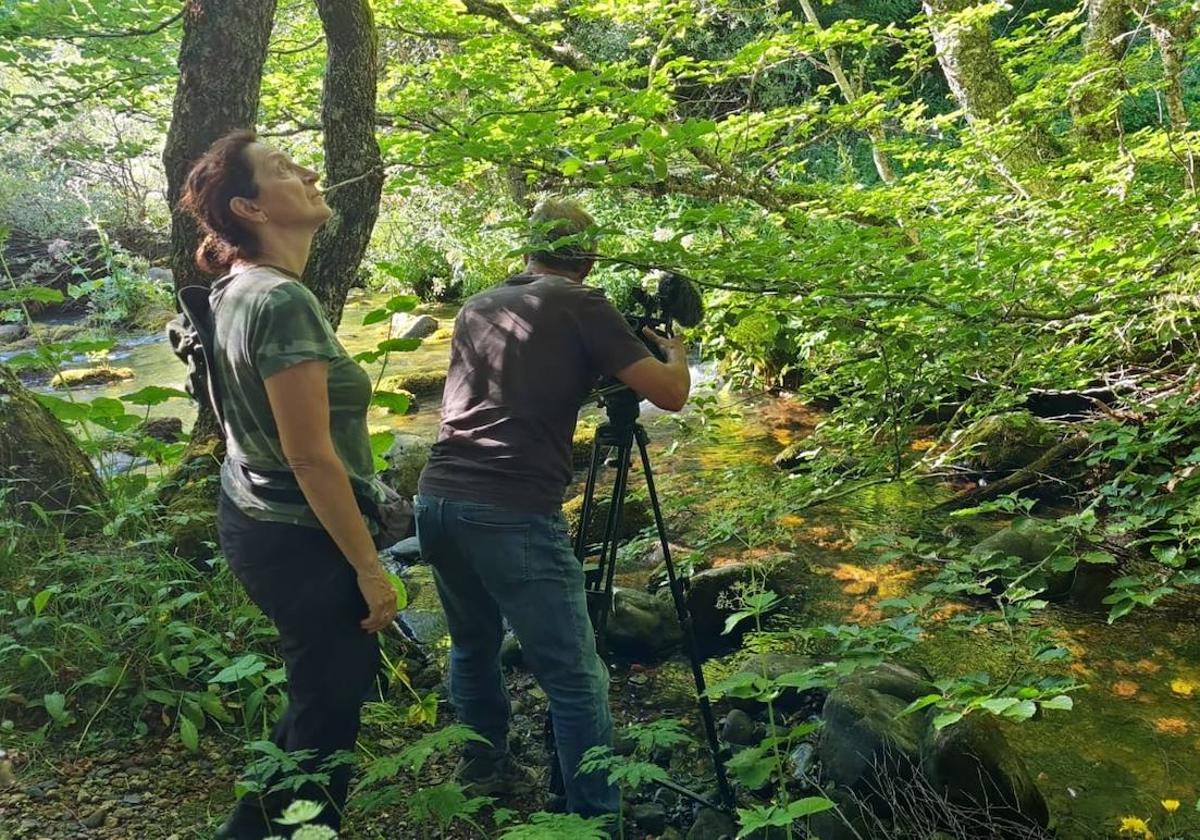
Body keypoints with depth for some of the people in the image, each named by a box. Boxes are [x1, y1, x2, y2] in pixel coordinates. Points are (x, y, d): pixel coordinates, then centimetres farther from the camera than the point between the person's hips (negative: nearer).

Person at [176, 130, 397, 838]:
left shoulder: (237, 288, 4)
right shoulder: (284, 303, -25)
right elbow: (311, 458, -24)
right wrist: (370, 567, -19)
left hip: (252, 521, 10)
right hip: (302, 539, -10)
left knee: (319, 691, 26)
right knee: (333, 704, 7)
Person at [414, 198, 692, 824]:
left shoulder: (477, 307, 19)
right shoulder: (579, 305, 1)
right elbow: (670, 395, -1)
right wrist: (673, 348, 20)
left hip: (436, 500, 7)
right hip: (512, 514, -7)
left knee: (473, 643, 26)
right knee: (575, 679, 1)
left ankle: (484, 772, 42)